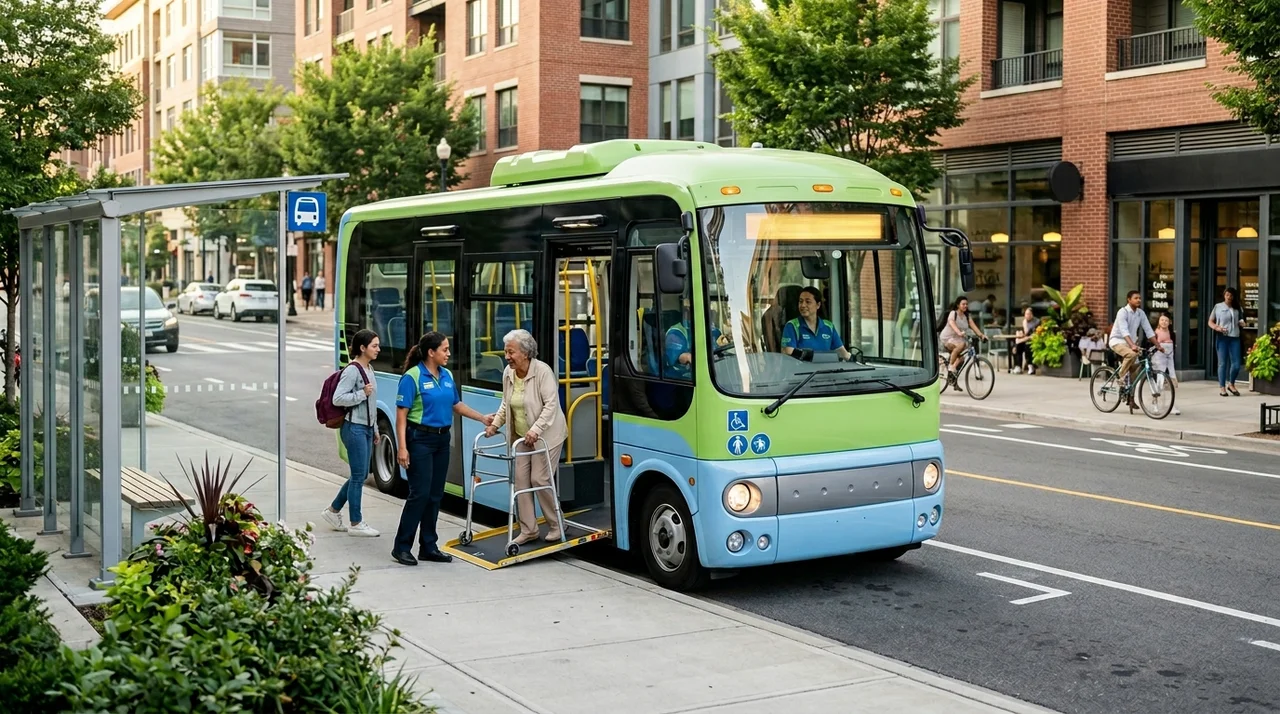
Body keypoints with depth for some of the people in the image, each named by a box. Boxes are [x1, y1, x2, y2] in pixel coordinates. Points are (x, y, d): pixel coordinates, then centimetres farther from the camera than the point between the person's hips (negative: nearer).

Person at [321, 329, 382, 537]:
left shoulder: (368, 369, 13)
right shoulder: (352, 370, -15)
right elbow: (337, 399, -19)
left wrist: (375, 429, 22)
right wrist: (362, 393, -21)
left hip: (366, 428, 9)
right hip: (354, 428, -9)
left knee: (361, 475, 13)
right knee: (359, 475, -3)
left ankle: (333, 510, 26)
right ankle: (356, 524, 6)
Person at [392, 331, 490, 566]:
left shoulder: (447, 375, 9)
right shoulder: (412, 377, -13)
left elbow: (457, 405, 21)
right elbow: (401, 414, -14)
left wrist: (483, 418, 17)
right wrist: (402, 447, -19)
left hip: (442, 439, 7)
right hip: (420, 439, -7)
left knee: (436, 495, 9)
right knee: (420, 493, -8)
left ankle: (428, 547, 17)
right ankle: (401, 547, 1)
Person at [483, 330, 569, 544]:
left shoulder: (543, 371, -19)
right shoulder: (508, 373, 1)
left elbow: (551, 404, -24)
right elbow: (506, 404, 14)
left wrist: (535, 430, -33)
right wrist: (495, 424, 0)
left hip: (546, 435, -7)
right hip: (520, 436, 7)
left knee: (540, 479, -7)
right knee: (520, 479, 2)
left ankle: (556, 525, 11)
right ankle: (528, 530, 8)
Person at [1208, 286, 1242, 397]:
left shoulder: (1237, 309, 14)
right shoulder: (1218, 307, 5)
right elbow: (1210, 322, 7)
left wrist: (1241, 323, 3)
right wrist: (1216, 327, -13)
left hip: (1234, 338, 3)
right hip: (1222, 338, -3)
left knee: (1236, 363, 0)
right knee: (1223, 363, 0)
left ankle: (1231, 384, 20)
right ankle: (1222, 387, 6)